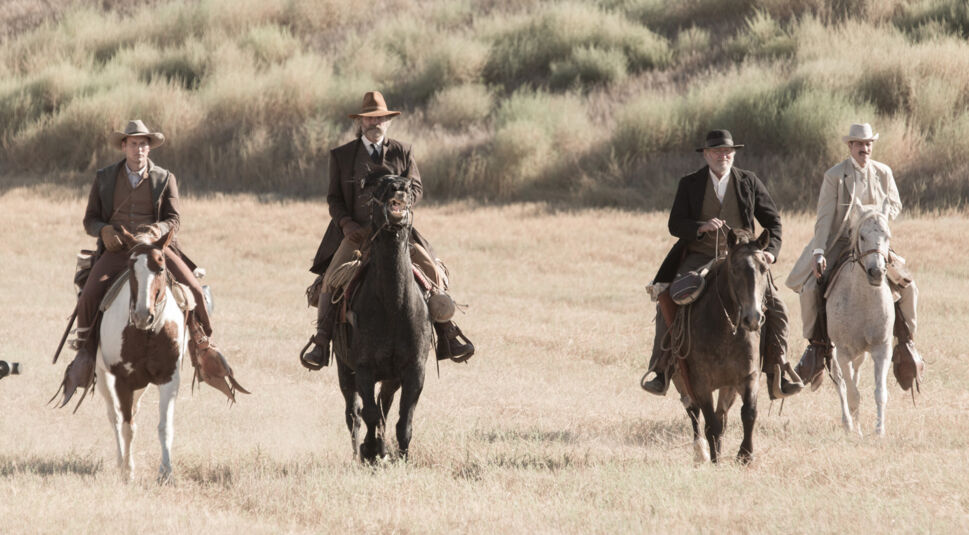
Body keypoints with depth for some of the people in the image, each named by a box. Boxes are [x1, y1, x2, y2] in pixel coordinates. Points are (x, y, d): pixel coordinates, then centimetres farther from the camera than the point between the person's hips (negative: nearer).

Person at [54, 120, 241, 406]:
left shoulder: (165, 179, 7)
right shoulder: (104, 178, 9)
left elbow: (174, 218, 1)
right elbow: (90, 220, 9)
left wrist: (159, 229, -23)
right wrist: (104, 230, -14)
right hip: (116, 250, 0)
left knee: (193, 289, -21)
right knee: (90, 295, -25)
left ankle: (202, 345, -2)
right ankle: (85, 353, -8)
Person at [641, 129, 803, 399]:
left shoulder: (749, 182, 7)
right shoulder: (690, 184, 6)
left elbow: (772, 221, 11)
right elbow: (675, 224, -1)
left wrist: (771, 249, -7)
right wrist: (700, 227, -21)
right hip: (699, 258, -1)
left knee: (774, 307, -18)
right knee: (666, 298, -23)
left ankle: (776, 376, -14)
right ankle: (663, 370, -16)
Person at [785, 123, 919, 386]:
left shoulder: (883, 173, 1)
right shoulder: (834, 176, -9)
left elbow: (894, 205, 12)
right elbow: (824, 217, -13)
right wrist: (819, 253, -22)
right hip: (838, 243, -3)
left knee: (908, 286, -11)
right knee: (810, 288, -20)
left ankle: (905, 339, 10)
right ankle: (817, 343, 1)